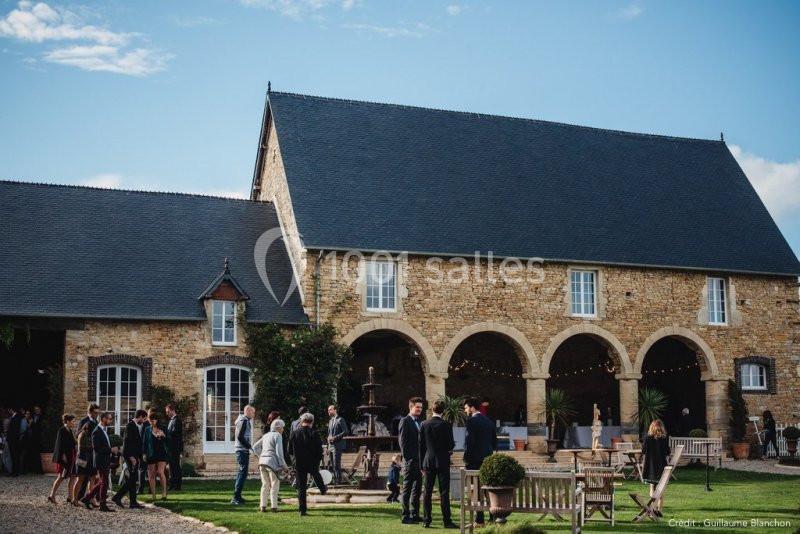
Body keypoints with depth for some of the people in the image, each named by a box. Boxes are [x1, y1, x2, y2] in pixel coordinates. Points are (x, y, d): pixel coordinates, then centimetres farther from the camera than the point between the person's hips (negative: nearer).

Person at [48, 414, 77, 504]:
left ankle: (70, 497, 7)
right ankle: (51, 496, 4)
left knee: (72, 477, 5)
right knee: (61, 477, -4)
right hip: (64, 457, -9)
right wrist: (63, 455, -21)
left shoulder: (69, 431, 15)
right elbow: (60, 444, -16)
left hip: (71, 457, 9)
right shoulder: (62, 430, -11)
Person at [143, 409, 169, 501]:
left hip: (161, 453, -2)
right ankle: (153, 495, 7)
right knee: (151, 474, 1)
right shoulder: (147, 430, 9)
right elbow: (144, 442, 10)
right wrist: (144, 454, 3)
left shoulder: (162, 429, 6)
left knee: (160, 472, -14)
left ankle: (164, 493, -7)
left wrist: (163, 436, -14)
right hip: (151, 454, 2)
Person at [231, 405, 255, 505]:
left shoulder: (246, 420, 18)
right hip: (243, 450, -11)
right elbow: (239, 436, -20)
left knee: (241, 473, 14)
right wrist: (249, 446, -16)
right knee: (242, 473, -12)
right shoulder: (244, 421, -12)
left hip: (243, 450, 11)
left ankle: (237, 496, 20)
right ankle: (236, 497, -14)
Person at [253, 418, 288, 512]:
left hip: (262, 462, 7)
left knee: (265, 485, 12)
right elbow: (279, 452, -13)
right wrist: (283, 465, -9)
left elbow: (255, 447, 21)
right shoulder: (277, 435, -5)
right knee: (274, 485, 2)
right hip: (272, 462, -7)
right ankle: (273, 506, 0)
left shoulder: (266, 435, 17)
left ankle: (262, 506, 8)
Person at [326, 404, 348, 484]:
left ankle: (338, 481, -9)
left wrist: (335, 437, -17)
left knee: (336, 465, -11)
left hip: (337, 446, -8)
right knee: (332, 465, 8)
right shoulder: (330, 421, 19)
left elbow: (345, 432, -12)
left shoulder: (340, 420, -6)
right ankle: (334, 481, 13)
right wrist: (329, 438, 8)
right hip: (331, 445, 8)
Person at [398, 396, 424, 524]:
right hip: (410, 461, -8)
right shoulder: (405, 421, -7)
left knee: (417, 488, 11)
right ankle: (405, 516, -1)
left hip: (419, 460, 8)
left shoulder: (419, 422, 16)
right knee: (407, 488, -3)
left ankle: (415, 514, 18)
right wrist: (407, 458, -15)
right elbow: (402, 441, -11)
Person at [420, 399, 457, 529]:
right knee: (444, 493, 0)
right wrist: (450, 448, 16)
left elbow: (421, 445, 4)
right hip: (443, 462, -3)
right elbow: (451, 445, -8)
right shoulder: (446, 425, -9)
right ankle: (447, 521, -1)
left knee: (427, 493, 7)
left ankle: (426, 520, 7)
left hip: (428, 462, 3)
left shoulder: (424, 425, 1)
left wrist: (422, 464, 11)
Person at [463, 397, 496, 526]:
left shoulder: (471, 421, -11)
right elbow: (494, 441, 15)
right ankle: (493, 518, 13)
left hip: (475, 461, -7)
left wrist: (466, 460, -9)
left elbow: (468, 442, -16)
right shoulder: (489, 421, 12)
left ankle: (479, 521, -3)